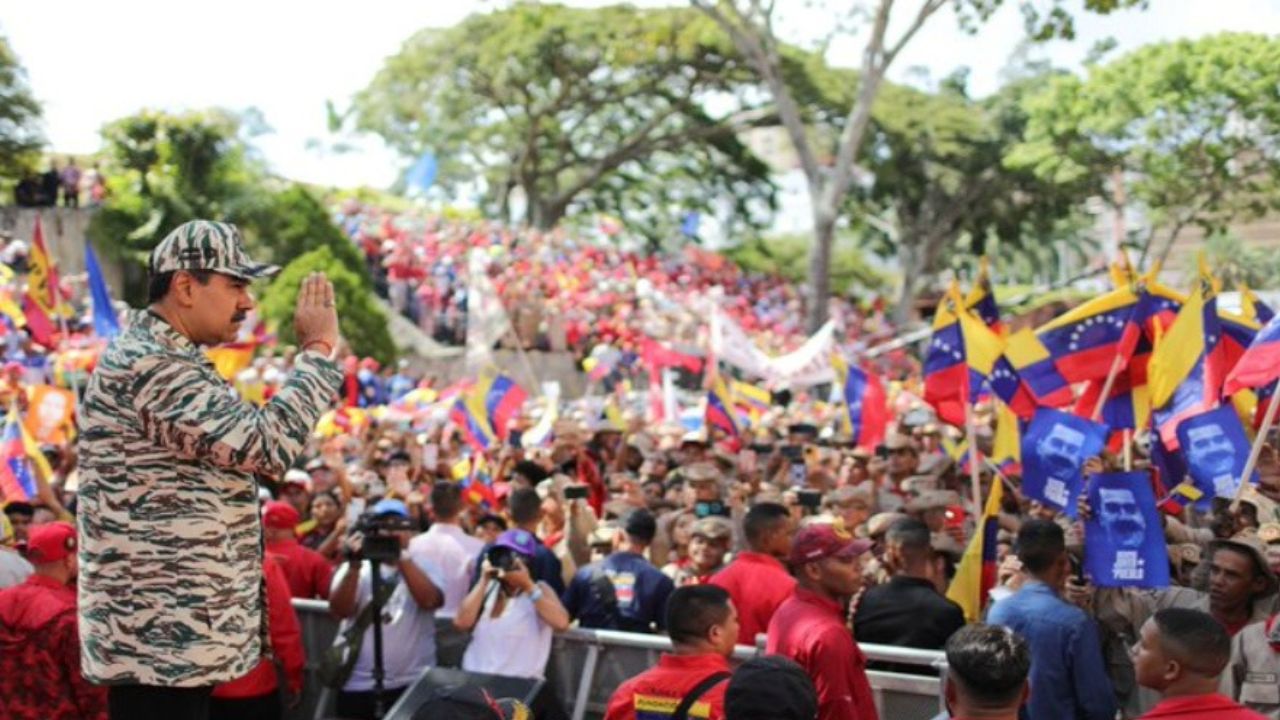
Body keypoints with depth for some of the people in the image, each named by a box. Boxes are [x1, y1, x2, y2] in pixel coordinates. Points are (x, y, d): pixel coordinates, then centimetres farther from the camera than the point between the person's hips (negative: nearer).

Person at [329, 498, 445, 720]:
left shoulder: (424, 567, 4)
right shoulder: (356, 569, 4)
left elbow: (430, 600, -16)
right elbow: (340, 610, -12)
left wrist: (402, 557, -20)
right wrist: (354, 565, -24)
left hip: (412, 684, -1)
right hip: (358, 685, 1)